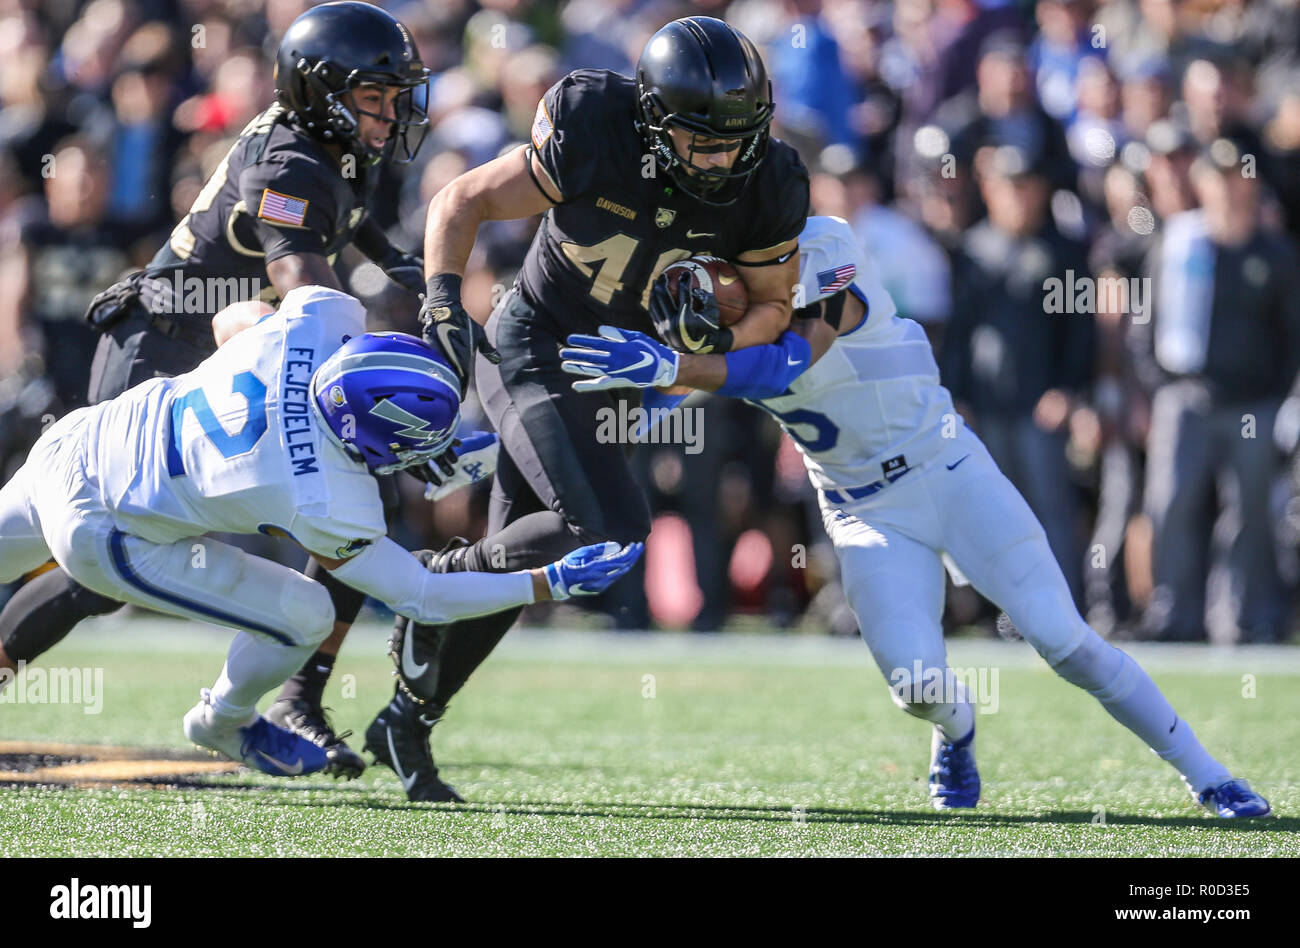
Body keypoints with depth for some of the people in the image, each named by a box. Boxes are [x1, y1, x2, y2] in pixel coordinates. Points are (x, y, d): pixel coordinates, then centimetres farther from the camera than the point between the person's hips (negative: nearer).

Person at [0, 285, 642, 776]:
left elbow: (231, 319, 1)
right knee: (304, 616, -2)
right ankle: (223, 723, 28)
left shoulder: (320, 317, -23)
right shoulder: (324, 509, -33)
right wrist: (553, 584, -20)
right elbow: (420, 597, -20)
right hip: (98, 536, -7)